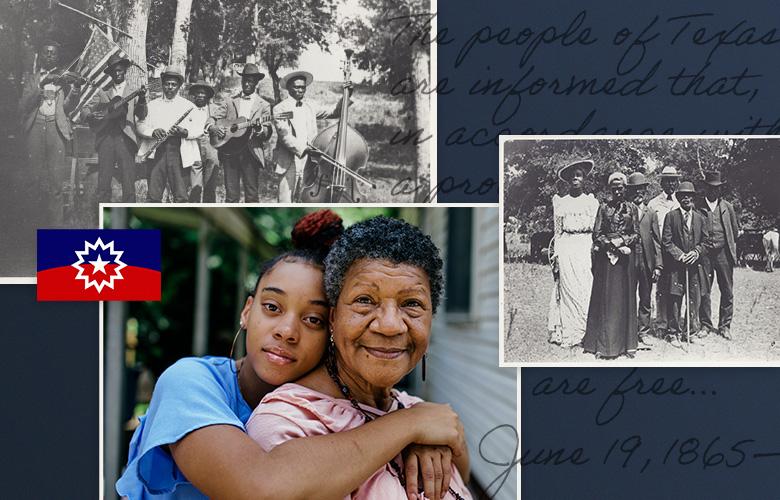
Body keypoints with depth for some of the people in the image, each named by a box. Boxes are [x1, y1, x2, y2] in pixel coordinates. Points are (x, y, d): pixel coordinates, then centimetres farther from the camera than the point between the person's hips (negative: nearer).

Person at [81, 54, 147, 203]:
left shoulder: (133, 91, 13)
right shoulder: (102, 92, 16)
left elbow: (142, 116, 0)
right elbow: (84, 111, 12)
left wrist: (141, 101, -19)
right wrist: (91, 115, -10)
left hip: (125, 139, -2)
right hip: (105, 139, 2)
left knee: (129, 184, -6)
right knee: (103, 184, 1)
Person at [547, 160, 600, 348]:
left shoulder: (592, 202, 11)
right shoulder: (560, 202, 11)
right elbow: (558, 232, 11)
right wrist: (556, 254, 3)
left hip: (586, 248, 0)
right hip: (567, 249, 0)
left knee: (586, 289, -6)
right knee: (569, 289, -5)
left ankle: (587, 331, -2)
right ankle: (569, 333, -2)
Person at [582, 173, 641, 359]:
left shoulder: (632, 208, 8)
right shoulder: (604, 208, 7)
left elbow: (636, 234, 6)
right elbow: (597, 234, 2)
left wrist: (622, 242, -10)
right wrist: (611, 244, -12)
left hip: (626, 255, 1)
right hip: (606, 256, -1)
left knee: (625, 298, 2)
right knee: (605, 298, -2)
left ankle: (626, 343, 6)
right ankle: (603, 345, -1)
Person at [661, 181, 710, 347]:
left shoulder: (700, 218, 12)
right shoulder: (671, 216, 2)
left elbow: (705, 240, 12)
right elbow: (666, 241, -2)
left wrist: (696, 252, -6)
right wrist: (679, 255, -12)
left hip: (695, 264, 3)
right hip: (676, 265, -3)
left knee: (694, 300, 3)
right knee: (675, 300, -2)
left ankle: (691, 331, 14)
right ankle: (674, 333, 7)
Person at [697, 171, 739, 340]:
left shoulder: (727, 207, 9)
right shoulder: (698, 207, 3)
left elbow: (735, 231, 15)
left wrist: (731, 249, 11)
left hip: (724, 253, 1)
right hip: (704, 254, -1)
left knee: (727, 291, 3)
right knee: (704, 290, 0)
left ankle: (725, 326, 11)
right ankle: (705, 324, 11)